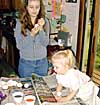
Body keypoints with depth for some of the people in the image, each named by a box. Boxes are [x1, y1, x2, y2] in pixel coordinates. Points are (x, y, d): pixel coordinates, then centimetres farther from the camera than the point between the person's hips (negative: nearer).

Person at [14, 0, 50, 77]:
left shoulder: (45, 21, -5)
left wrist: (41, 29, -25)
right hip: (25, 62, -1)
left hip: (42, 61, 2)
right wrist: (31, 34, -27)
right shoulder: (20, 22, -10)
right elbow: (19, 46, -13)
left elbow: (45, 43, -10)